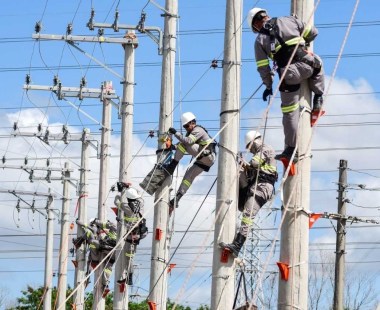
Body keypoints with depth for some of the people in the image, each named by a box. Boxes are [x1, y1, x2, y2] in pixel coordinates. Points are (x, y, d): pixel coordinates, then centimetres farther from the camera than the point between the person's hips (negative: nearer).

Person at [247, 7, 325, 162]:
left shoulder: (260, 39, 10)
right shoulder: (288, 20, 13)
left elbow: (263, 67, 8)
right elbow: (313, 32, 16)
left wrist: (268, 86, 22)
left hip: (289, 75, -1)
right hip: (307, 65, 1)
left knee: (290, 113, 8)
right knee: (318, 65, 37)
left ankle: (291, 150, 9)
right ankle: (318, 100, 26)